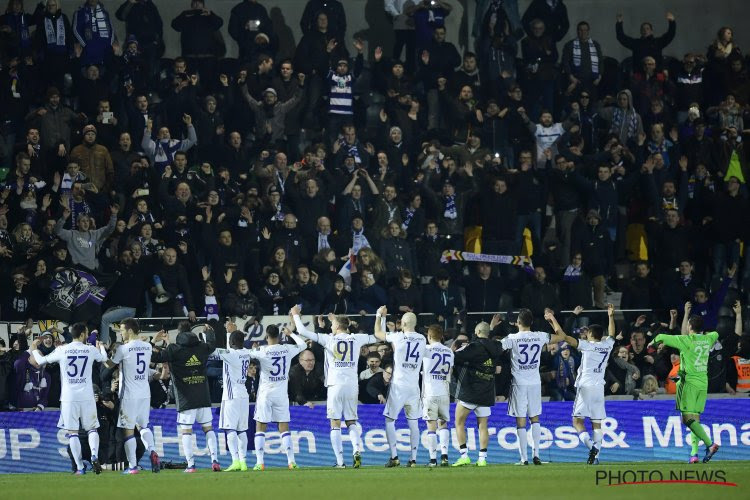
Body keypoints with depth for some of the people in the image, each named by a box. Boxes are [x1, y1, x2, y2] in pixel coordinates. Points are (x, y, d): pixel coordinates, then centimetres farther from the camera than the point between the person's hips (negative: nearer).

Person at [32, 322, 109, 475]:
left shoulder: (62, 350, -2)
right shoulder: (91, 350, 1)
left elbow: (41, 361, 9)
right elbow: (104, 358, 23)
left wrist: (34, 349, 30)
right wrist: (101, 346, 46)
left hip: (69, 398, -1)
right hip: (87, 397, 1)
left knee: (72, 432, 3)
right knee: (92, 428, 12)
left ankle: (80, 467, -2)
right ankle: (94, 455, -14)